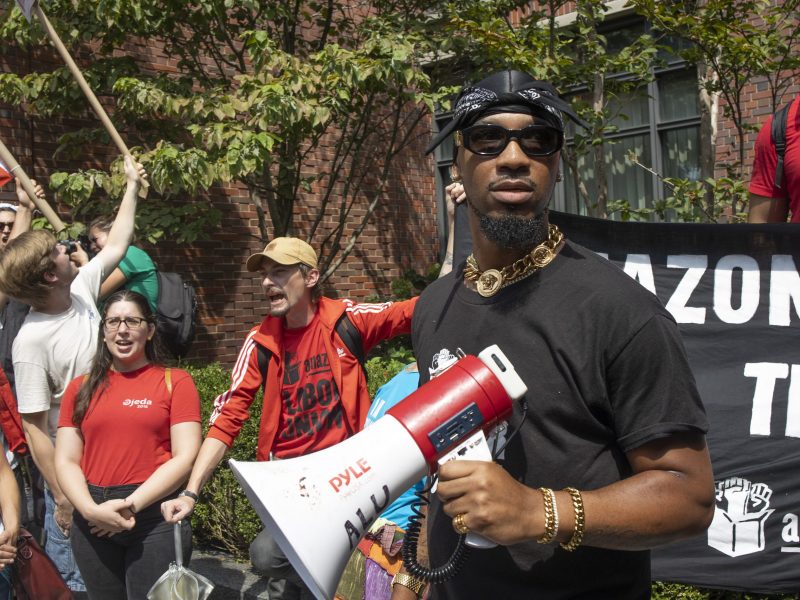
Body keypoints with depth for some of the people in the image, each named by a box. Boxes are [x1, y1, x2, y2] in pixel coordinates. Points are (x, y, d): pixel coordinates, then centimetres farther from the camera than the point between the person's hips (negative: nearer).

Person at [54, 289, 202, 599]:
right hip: (93, 522, 3)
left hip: (156, 515, -3)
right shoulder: (81, 388, 11)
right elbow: (66, 461, 6)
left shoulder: (175, 382, 1)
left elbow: (186, 456, -7)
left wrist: (131, 504, -14)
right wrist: (91, 509, -12)